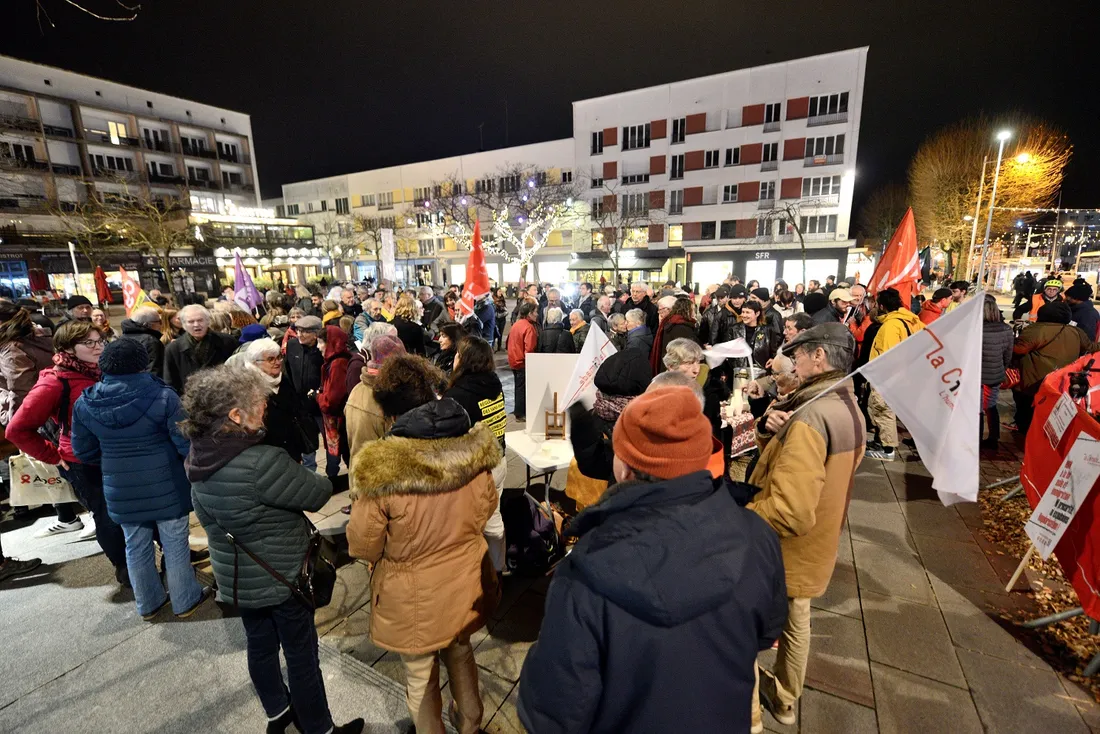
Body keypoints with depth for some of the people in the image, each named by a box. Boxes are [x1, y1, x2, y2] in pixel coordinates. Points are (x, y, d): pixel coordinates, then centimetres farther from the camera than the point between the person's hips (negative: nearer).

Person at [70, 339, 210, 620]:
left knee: (136, 548, 21)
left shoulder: (85, 403, -5)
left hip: (120, 490, 4)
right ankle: (185, 601, 29)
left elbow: (84, 452, 5)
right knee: (175, 545, 12)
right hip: (166, 487, -4)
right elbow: (186, 443, -19)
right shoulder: (162, 396, -20)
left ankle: (148, 604, 38)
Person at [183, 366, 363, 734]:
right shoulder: (261, 462, -34)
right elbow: (316, 493, -22)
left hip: (236, 576, 7)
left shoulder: (199, 457, -7)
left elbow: (206, 515, 8)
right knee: (301, 654, 12)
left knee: (260, 645, 25)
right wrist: (324, 479, 0)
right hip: (281, 575, -7)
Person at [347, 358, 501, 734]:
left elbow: (363, 546, -15)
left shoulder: (380, 467, -28)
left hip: (415, 597, -4)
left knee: (420, 677, 24)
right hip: (466, 583, 5)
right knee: (460, 653, 32)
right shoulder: (474, 447, -17)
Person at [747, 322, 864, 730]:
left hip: (779, 552, -9)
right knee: (795, 622, 27)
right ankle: (784, 700, 49)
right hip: (811, 548, 9)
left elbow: (789, 512, -37)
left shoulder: (810, 417, -32)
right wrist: (770, 427, -15)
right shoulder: (848, 409, 1)